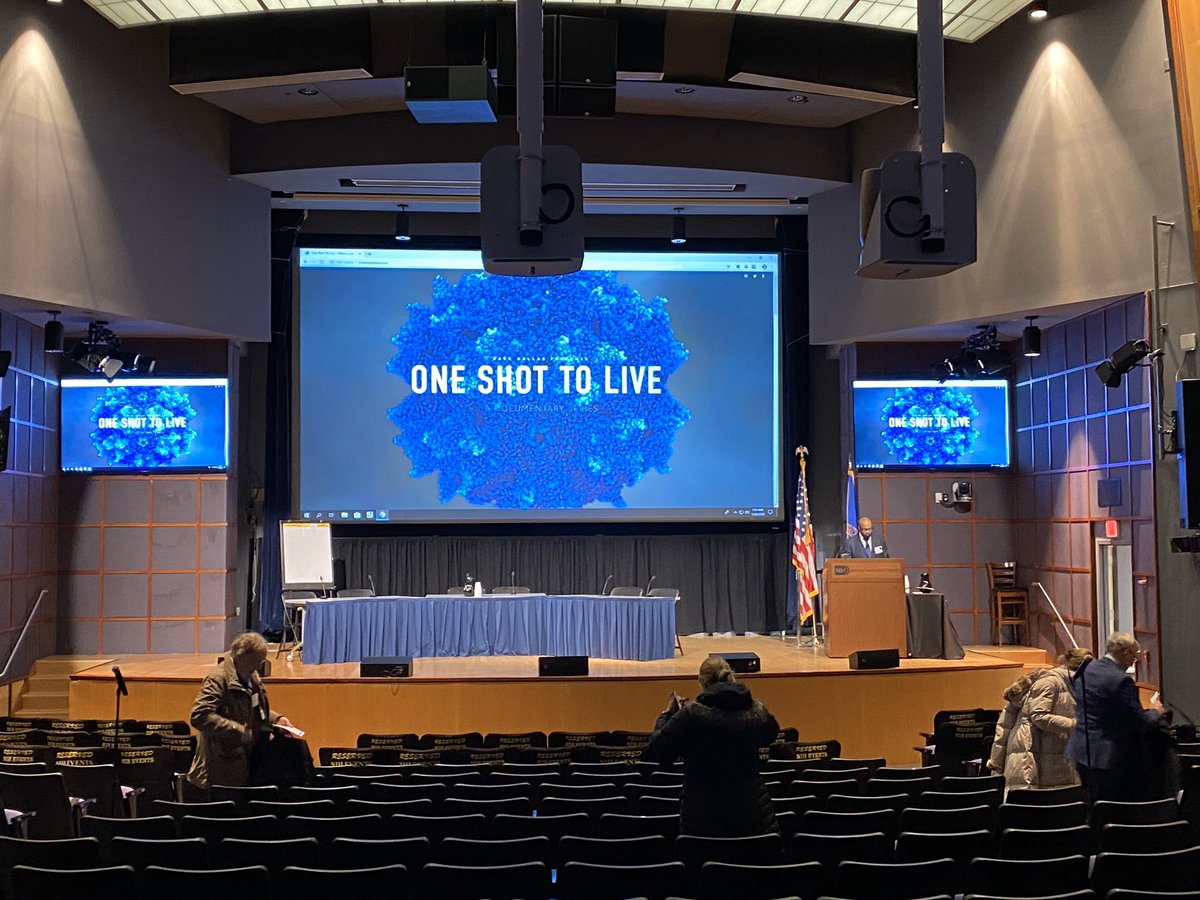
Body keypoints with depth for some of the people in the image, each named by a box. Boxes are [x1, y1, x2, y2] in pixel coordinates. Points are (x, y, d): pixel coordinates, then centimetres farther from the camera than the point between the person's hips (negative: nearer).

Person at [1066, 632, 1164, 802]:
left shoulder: (1085, 670, 7)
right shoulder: (1121, 680, -18)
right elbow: (1141, 722, -15)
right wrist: (1155, 711, 6)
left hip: (1080, 750, 8)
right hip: (1106, 756, -8)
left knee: (1094, 804, 17)